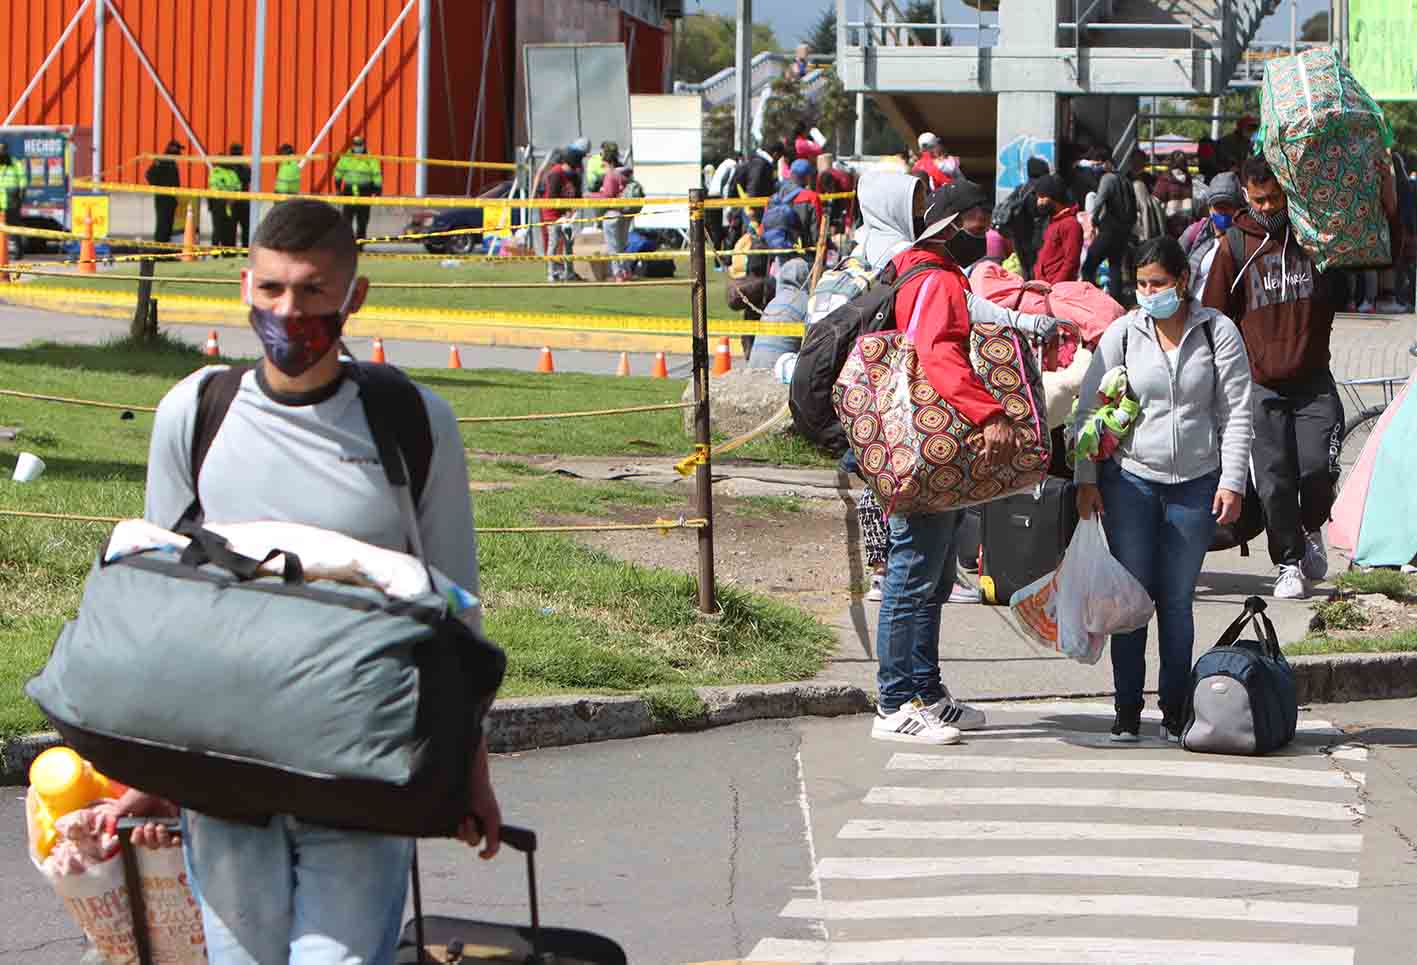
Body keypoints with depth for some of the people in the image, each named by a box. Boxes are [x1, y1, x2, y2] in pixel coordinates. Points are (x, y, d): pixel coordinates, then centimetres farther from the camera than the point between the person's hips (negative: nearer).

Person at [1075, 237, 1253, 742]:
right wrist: (1086, 478, -2)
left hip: (1196, 483, 0)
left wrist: (1232, 482, -5)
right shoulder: (1123, 333, 1)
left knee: (1177, 599, 4)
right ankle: (1127, 712, 6)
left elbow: (1236, 412, 1)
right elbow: (1090, 408, 4)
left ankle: (1175, 711, 12)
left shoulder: (1218, 332, 0)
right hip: (1129, 478, 0)